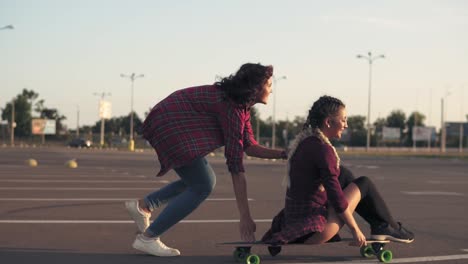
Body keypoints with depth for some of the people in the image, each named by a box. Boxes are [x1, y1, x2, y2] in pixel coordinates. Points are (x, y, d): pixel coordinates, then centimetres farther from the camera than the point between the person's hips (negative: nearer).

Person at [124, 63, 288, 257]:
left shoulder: (241, 104, 5)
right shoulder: (232, 108, -24)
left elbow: (249, 147, 9)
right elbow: (235, 164, -27)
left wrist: (284, 154, -6)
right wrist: (245, 217, -26)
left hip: (176, 125, 10)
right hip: (170, 126, -10)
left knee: (205, 181, 13)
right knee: (202, 187, -10)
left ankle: (143, 206, 15)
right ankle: (147, 238, -5)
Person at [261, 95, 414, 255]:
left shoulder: (305, 141, 9)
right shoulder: (322, 149, -18)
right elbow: (336, 197, -19)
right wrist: (355, 230, -9)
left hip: (294, 221, 9)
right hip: (313, 229, -9)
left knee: (345, 175, 18)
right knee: (364, 184, 3)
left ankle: (379, 225, 24)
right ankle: (389, 227, 19)